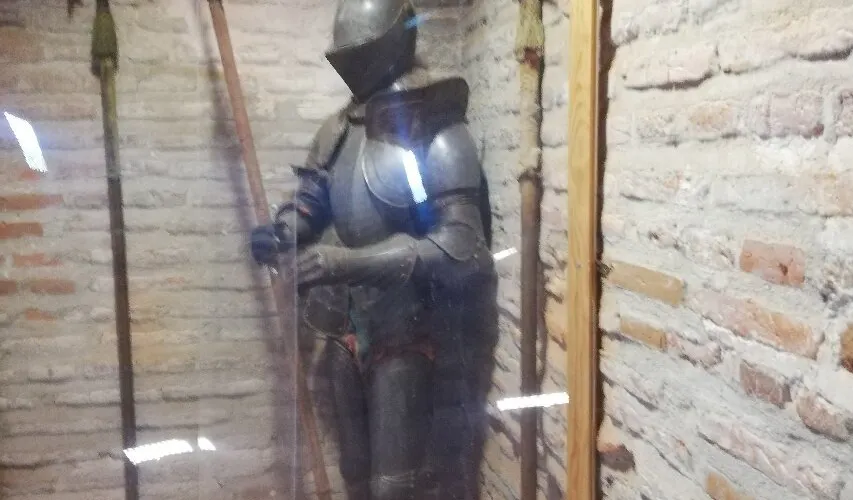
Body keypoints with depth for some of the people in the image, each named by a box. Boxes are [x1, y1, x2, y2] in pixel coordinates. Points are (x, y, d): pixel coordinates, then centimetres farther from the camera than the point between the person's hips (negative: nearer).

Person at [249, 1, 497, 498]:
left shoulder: (439, 138, -17)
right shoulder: (338, 130, 4)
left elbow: (458, 247, -25)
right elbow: (310, 202, 12)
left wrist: (347, 261, -33)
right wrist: (280, 233, -13)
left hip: (405, 335, -6)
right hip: (346, 328, 7)